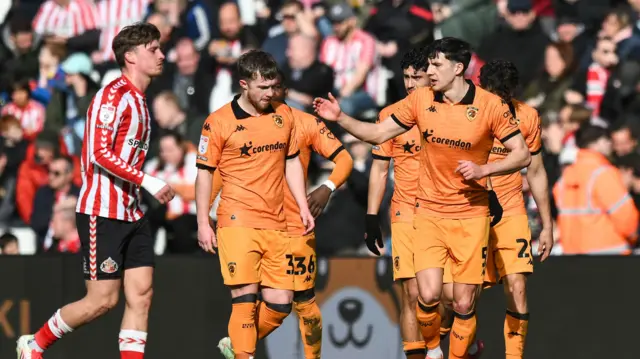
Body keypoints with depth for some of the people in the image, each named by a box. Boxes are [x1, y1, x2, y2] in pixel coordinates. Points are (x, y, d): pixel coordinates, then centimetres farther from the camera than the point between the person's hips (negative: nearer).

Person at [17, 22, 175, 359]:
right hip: (101, 214, -9)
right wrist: (147, 182, -24)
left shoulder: (138, 100, 16)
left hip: (131, 214, 9)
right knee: (102, 300, -6)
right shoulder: (114, 95, -13)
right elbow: (100, 154, -21)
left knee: (141, 294, -1)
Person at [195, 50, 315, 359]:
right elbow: (204, 172, -1)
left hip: (276, 224, 5)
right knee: (245, 295, -11)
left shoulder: (283, 115, 10)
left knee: (281, 302, 3)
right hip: (238, 222, -5)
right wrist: (203, 223, -5)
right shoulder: (219, 122, -5)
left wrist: (303, 207, 13)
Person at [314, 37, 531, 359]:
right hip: (429, 212, 1)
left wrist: (483, 169, -20)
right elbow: (378, 133, 6)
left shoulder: (490, 105, -10)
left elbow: (522, 155, -6)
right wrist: (340, 118, -7)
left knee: (464, 304, 0)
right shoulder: (421, 100, -2)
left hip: (470, 215, -1)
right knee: (428, 295, -11)